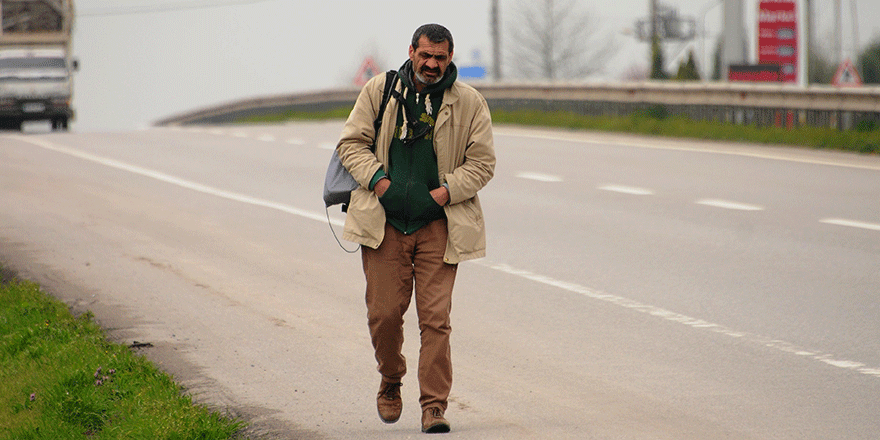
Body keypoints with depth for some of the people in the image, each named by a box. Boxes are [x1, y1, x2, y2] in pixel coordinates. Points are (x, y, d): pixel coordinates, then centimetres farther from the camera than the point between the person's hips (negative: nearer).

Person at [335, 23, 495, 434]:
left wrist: (445, 192, -9)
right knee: (384, 312, 0)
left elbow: (482, 163, 5)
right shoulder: (379, 91, 5)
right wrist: (378, 179, -8)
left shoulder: (470, 103, 3)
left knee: (436, 316, -8)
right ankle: (390, 383, 27)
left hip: (437, 225, -1)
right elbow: (351, 143, 7)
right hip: (384, 222, 1)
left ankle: (434, 406, -4)